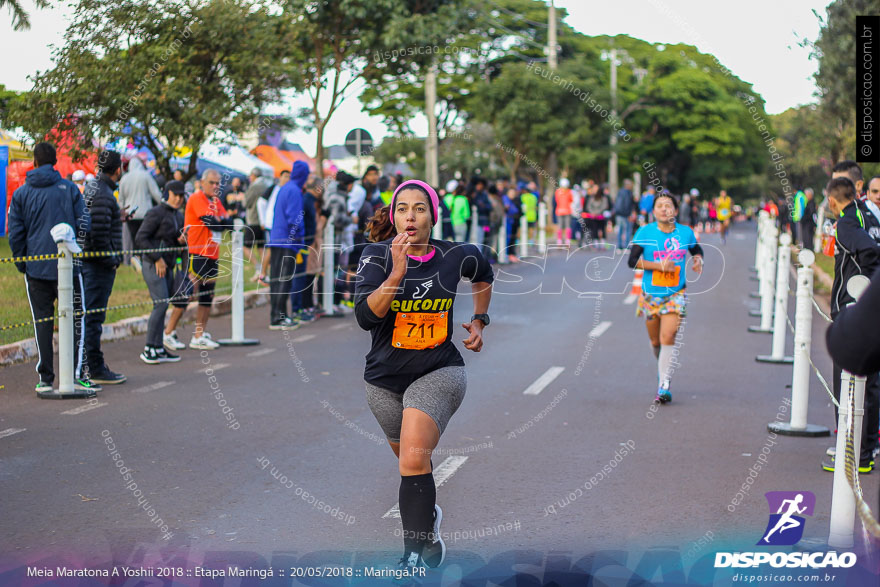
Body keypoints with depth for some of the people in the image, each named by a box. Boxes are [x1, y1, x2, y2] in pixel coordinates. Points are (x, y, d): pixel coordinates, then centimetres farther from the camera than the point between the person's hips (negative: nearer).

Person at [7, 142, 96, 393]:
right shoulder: (69, 188, 0)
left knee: (42, 322, 6)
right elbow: (83, 223, -1)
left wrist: (22, 263, 12)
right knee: (75, 320, 5)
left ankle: (44, 379, 7)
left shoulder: (21, 193, 3)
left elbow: (15, 233, 3)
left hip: (35, 268, 1)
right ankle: (76, 374, -1)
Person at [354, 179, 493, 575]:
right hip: (385, 378, 2)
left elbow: (483, 273, 18)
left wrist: (479, 320, 14)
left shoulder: (455, 257, -8)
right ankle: (428, 514, 52)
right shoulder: (377, 255, -12)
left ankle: (418, 550, -13)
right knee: (411, 461, 22)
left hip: (438, 372, -2)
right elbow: (364, 317, -26)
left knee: (414, 460, -23)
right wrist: (396, 274, -35)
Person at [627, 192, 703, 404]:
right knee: (655, 342, 12)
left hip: (675, 295, -1)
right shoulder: (645, 232, -6)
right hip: (650, 295, 1)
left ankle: (664, 386, -15)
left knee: (667, 338, -16)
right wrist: (658, 265, -18)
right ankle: (663, 366, 44)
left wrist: (698, 260, -2)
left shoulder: (686, 233, 1)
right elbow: (632, 261, -10)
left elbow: (696, 249, 21)